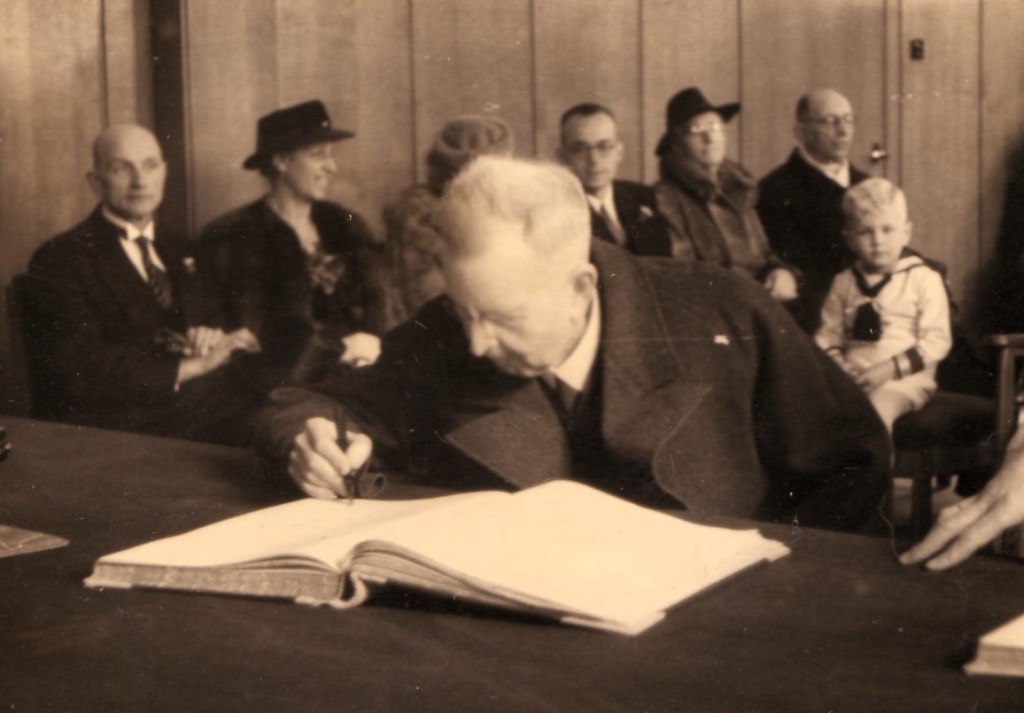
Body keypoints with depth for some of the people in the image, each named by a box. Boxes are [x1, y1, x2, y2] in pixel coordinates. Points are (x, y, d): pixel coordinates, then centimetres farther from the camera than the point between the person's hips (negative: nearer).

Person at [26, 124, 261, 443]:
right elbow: (75, 369, -12)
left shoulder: (180, 252, 22)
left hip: (217, 413, 7)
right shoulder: (59, 259, 0)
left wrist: (215, 341, -5)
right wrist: (189, 366, -15)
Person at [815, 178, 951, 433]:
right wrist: (837, 364, -8)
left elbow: (937, 341, -4)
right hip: (852, 377, 4)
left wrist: (889, 368, -14)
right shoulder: (844, 282, 15)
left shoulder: (924, 278, 1)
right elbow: (828, 335, 15)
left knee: (878, 406, -35)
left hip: (904, 378, -4)